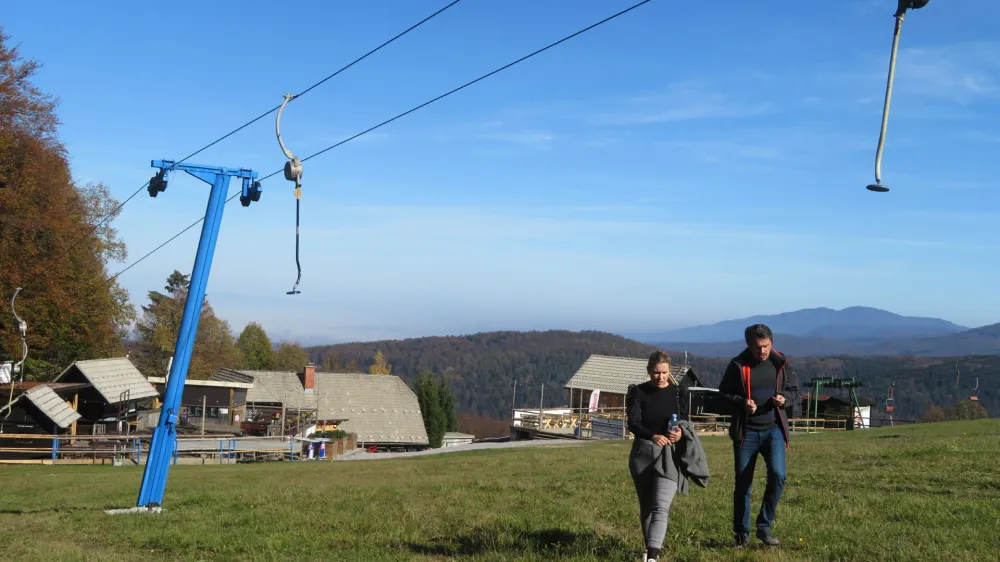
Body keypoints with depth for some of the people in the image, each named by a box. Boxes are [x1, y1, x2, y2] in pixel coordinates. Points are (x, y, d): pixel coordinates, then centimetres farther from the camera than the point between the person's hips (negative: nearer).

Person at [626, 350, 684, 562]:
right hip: (642, 453, 2)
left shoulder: (677, 393, 0)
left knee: (661, 506, -16)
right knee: (646, 506, 15)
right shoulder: (638, 392, -3)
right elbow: (633, 424, -15)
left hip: (668, 454, -1)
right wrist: (653, 436, -35)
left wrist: (680, 433, -24)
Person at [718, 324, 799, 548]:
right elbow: (724, 393, -1)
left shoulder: (781, 363, 0)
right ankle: (741, 534, 19)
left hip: (773, 429, 1)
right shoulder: (738, 365, -6)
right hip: (746, 431, -1)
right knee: (742, 484, 5)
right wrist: (741, 402, -19)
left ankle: (764, 526, 1)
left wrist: (785, 399, -10)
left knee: (777, 475, -16)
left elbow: (793, 389, 12)